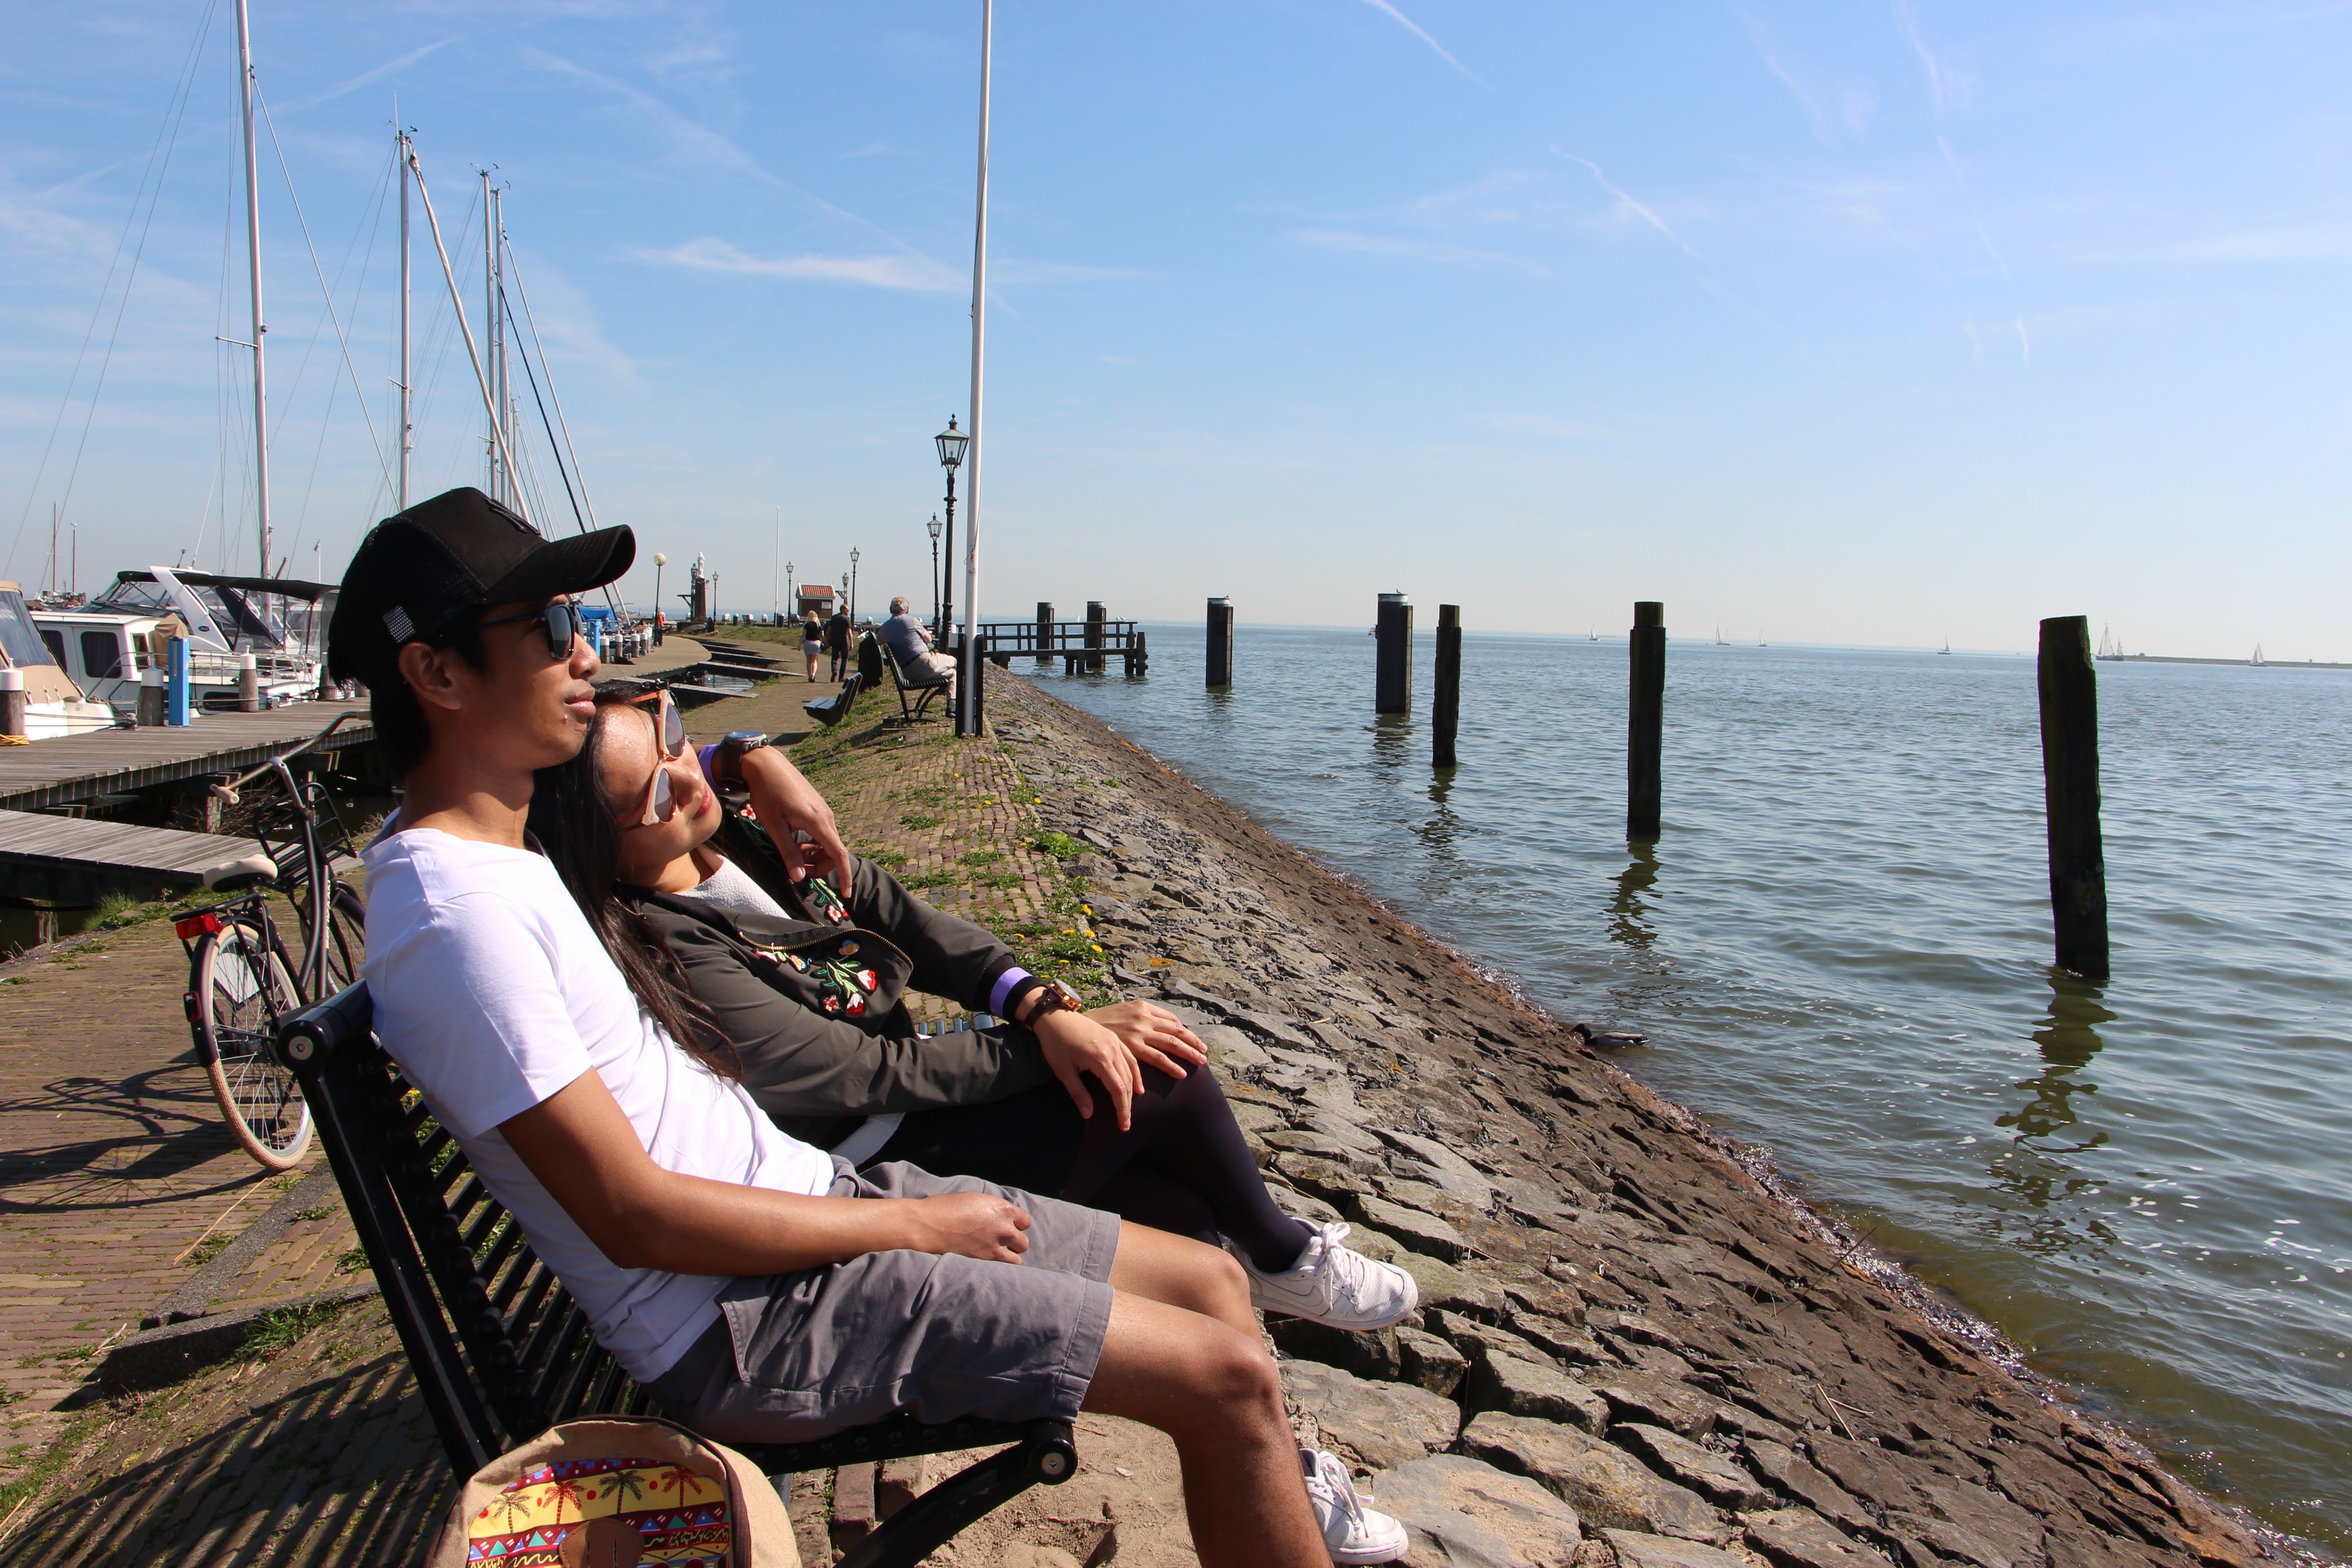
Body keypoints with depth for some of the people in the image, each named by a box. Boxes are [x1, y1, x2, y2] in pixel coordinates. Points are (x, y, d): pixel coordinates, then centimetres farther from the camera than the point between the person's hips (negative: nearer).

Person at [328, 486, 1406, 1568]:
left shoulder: (497, 839, 9)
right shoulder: (454, 916, -21)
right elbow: (633, 1216, -22)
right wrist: (912, 1223, -15)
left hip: (814, 1191, 10)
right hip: (748, 1318, -9)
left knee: (1211, 1283, 10)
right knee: (1229, 1377, -11)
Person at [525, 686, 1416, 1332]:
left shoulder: (735, 828, -3)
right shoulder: (673, 962, -27)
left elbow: (894, 913, -1)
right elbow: (873, 1074, -23)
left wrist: (1036, 1004, -15)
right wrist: (1046, 1042, -17)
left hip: (910, 1103, 8)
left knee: (1190, 1225, 0)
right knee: (1159, 1076, -11)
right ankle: (1283, 1257, 14)